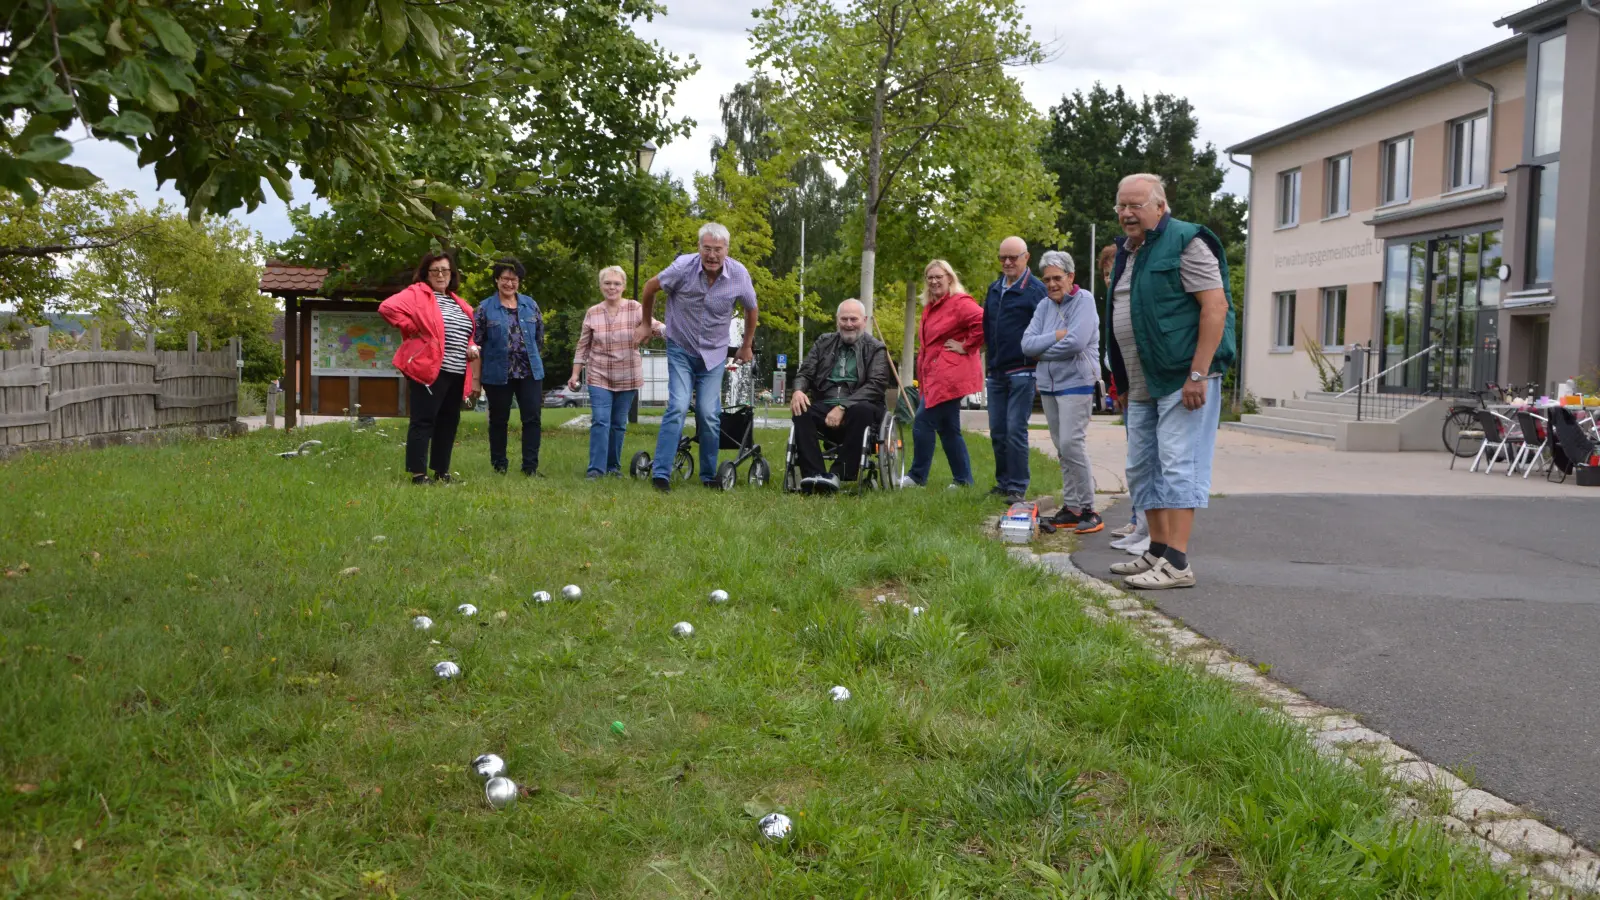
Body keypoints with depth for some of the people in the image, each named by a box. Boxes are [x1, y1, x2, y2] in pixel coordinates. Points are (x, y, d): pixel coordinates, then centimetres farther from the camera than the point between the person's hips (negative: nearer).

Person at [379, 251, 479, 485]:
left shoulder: (458, 303, 19)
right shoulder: (417, 294, -4)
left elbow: (468, 332, 30)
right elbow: (387, 307, -17)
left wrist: (472, 347, 9)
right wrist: (412, 328, -14)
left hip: (456, 374, 8)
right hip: (429, 370, -8)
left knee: (448, 423, 11)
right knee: (423, 422, -7)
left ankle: (441, 472, 19)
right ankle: (418, 474, -6)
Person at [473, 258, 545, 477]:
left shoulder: (530, 305, 8)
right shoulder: (485, 308, -2)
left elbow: (539, 337, 16)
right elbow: (477, 345, -2)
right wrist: (476, 377, -5)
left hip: (530, 372, 2)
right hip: (497, 374, -2)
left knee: (533, 418, -2)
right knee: (499, 420, 8)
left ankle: (530, 466, 2)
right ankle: (499, 465, 19)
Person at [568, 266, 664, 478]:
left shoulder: (634, 309, -2)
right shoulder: (592, 313, 3)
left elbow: (655, 326, -16)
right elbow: (583, 347, 8)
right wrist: (575, 374, 4)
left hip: (627, 378, 0)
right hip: (599, 377, 0)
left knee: (619, 424, 8)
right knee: (600, 422, -9)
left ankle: (614, 466, 20)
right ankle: (596, 468, -8)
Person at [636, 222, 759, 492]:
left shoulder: (739, 274, -14)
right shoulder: (684, 266, -19)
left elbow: (751, 309, 7)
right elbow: (650, 287, -1)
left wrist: (746, 347, 16)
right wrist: (646, 324, 10)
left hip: (714, 353, 2)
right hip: (681, 349, -2)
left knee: (709, 415, -2)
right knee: (678, 408, -15)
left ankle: (709, 476, 13)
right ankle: (660, 473, -14)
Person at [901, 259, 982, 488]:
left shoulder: (960, 302, -10)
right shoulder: (931, 307, 19)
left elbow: (983, 322, -24)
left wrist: (967, 346, -17)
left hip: (949, 375, -10)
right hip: (935, 375, 10)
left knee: (923, 422, -10)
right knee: (948, 428, 11)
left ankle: (917, 476, -1)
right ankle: (963, 480, 16)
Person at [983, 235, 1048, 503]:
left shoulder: (1035, 289, -7)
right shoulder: (994, 289, 15)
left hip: (1022, 372, -7)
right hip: (996, 372, 7)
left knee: (1015, 430, -8)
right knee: (997, 431, 10)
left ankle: (1017, 487, -3)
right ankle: (1003, 482, 19)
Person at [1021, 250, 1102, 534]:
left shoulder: (1084, 300, -7)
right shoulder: (1044, 306, 12)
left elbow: (1076, 342, -21)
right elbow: (1027, 344, 1)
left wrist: (1042, 350, -7)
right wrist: (1056, 336, -13)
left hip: (1076, 382, -7)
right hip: (1048, 384, 7)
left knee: (1072, 444, -15)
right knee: (1062, 448, 8)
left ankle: (1087, 509, -9)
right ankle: (1071, 507, 13)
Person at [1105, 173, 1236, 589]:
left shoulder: (1185, 243, -9)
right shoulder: (1127, 252, 18)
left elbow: (1215, 306, -16)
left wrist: (1198, 375, -22)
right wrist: (1124, 382, 21)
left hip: (1184, 379, -9)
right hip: (1143, 384, 9)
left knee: (1178, 465, -10)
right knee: (1142, 468, 12)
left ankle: (1177, 563, -10)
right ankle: (1158, 552, 21)